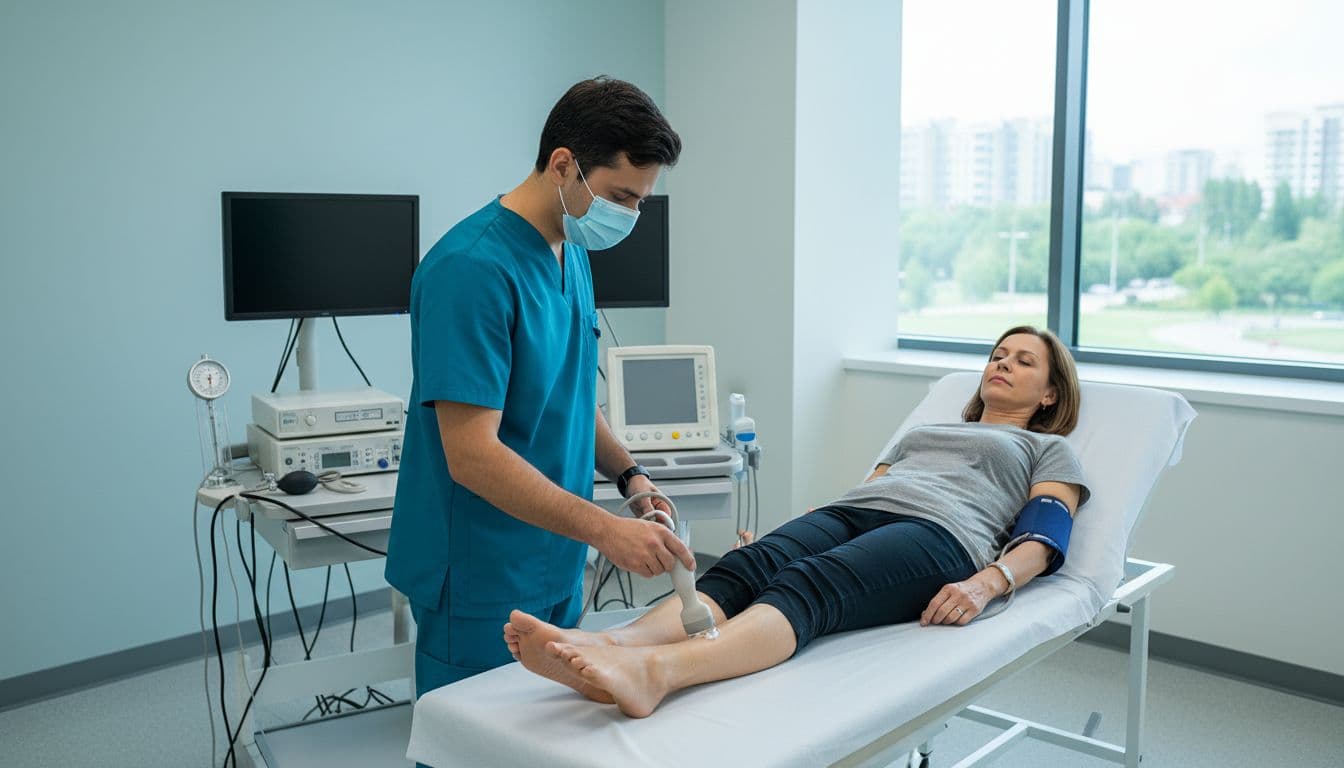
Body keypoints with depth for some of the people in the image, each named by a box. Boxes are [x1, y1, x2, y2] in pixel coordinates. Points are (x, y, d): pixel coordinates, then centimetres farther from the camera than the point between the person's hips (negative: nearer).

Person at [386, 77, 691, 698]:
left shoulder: (572, 255, 7)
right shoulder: (473, 268, -22)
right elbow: (471, 456, -26)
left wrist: (628, 475, 3)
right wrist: (602, 529, -29)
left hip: (556, 569, 8)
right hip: (482, 581, -8)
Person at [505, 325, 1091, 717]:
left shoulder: (1050, 450, 26)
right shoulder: (922, 431, 40)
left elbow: (1042, 542, 7)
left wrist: (986, 584, -15)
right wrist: (786, 532, 9)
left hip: (937, 533, -5)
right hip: (848, 515, 5)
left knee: (809, 585, -37)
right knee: (747, 566, -30)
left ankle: (657, 671, -63)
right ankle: (615, 645, -57)